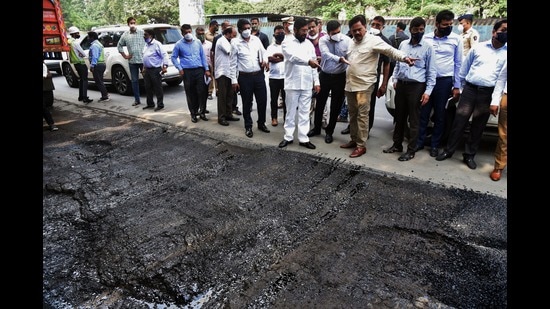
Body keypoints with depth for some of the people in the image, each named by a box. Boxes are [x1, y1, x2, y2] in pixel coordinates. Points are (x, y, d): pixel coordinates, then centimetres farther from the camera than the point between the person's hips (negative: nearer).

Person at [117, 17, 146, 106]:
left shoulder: (142, 32, -3)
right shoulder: (125, 34, 7)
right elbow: (119, 45, 20)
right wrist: (124, 56, 12)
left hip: (143, 59, -3)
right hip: (132, 61, 3)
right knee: (134, 81, 7)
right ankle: (137, 99, 16)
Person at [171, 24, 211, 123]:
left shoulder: (197, 42, 9)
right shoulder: (179, 44, 3)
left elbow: (203, 56, 11)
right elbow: (174, 57, 9)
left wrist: (206, 69, 7)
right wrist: (180, 68, -3)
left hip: (199, 70, 1)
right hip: (187, 72, -1)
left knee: (201, 92, -3)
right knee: (190, 94, 3)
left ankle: (202, 112, 11)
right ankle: (193, 113, 14)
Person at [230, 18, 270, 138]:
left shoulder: (256, 39, 4)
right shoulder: (235, 43, -5)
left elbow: (263, 52, 18)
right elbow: (233, 63, -3)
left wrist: (265, 60, -5)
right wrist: (234, 80, -5)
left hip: (259, 75, 3)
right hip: (245, 77, -3)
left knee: (262, 100, 8)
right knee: (247, 103, 6)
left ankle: (261, 123, 27)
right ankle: (248, 127, 20)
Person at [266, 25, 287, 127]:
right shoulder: (270, 47, 7)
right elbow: (270, 59, -10)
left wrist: (277, 55, -13)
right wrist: (284, 58, -11)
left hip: (286, 76, 0)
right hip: (274, 77, 1)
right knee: (274, 98, 7)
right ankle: (274, 117, 18)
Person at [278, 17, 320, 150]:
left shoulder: (309, 44, 12)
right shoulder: (287, 42, -2)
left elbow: (314, 65, 13)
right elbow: (293, 56, -22)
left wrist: (316, 81, 7)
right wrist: (308, 61, -37)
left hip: (307, 84, 4)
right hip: (292, 83, -4)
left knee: (304, 112, 6)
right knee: (290, 112, 5)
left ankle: (303, 138, 12)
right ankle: (288, 137, 16)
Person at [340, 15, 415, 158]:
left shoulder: (374, 40, -8)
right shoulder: (351, 43, 15)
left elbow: (391, 50, -18)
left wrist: (404, 57, -32)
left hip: (364, 86, -7)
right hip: (349, 85, 7)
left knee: (362, 115, -6)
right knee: (352, 114, 14)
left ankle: (361, 145, 1)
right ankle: (354, 140, 27)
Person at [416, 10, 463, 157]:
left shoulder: (456, 39, 1)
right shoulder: (426, 38, 1)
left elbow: (458, 64, 4)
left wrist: (457, 86, 1)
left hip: (445, 81, 0)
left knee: (440, 115, 8)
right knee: (423, 113, 5)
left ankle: (435, 145, 19)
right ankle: (419, 142, 17)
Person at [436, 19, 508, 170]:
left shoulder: (506, 53, 6)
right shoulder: (478, 47, 6)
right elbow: (464, 67, 13)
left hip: (488, 93, 1)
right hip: (470, 89, -1)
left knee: (478, 126, 7)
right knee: (459, 122, 0)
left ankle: (469, 155, 18)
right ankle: (448, 150, 12)